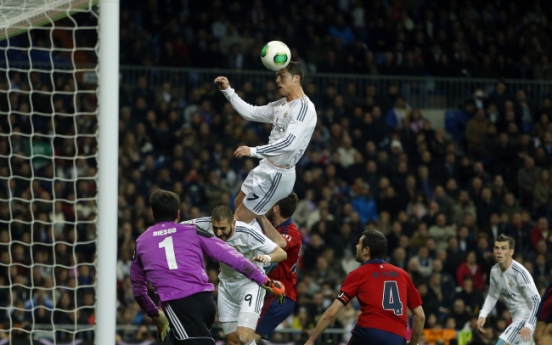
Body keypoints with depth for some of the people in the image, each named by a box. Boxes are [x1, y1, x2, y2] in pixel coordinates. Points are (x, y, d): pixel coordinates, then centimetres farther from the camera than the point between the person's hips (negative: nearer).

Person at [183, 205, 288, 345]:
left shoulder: (248, 233, -29)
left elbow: (282, 254, -26)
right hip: (227, 283, 5)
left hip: (250, 282, -5)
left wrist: (267, 258, -47)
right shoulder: (206, 225, -20)